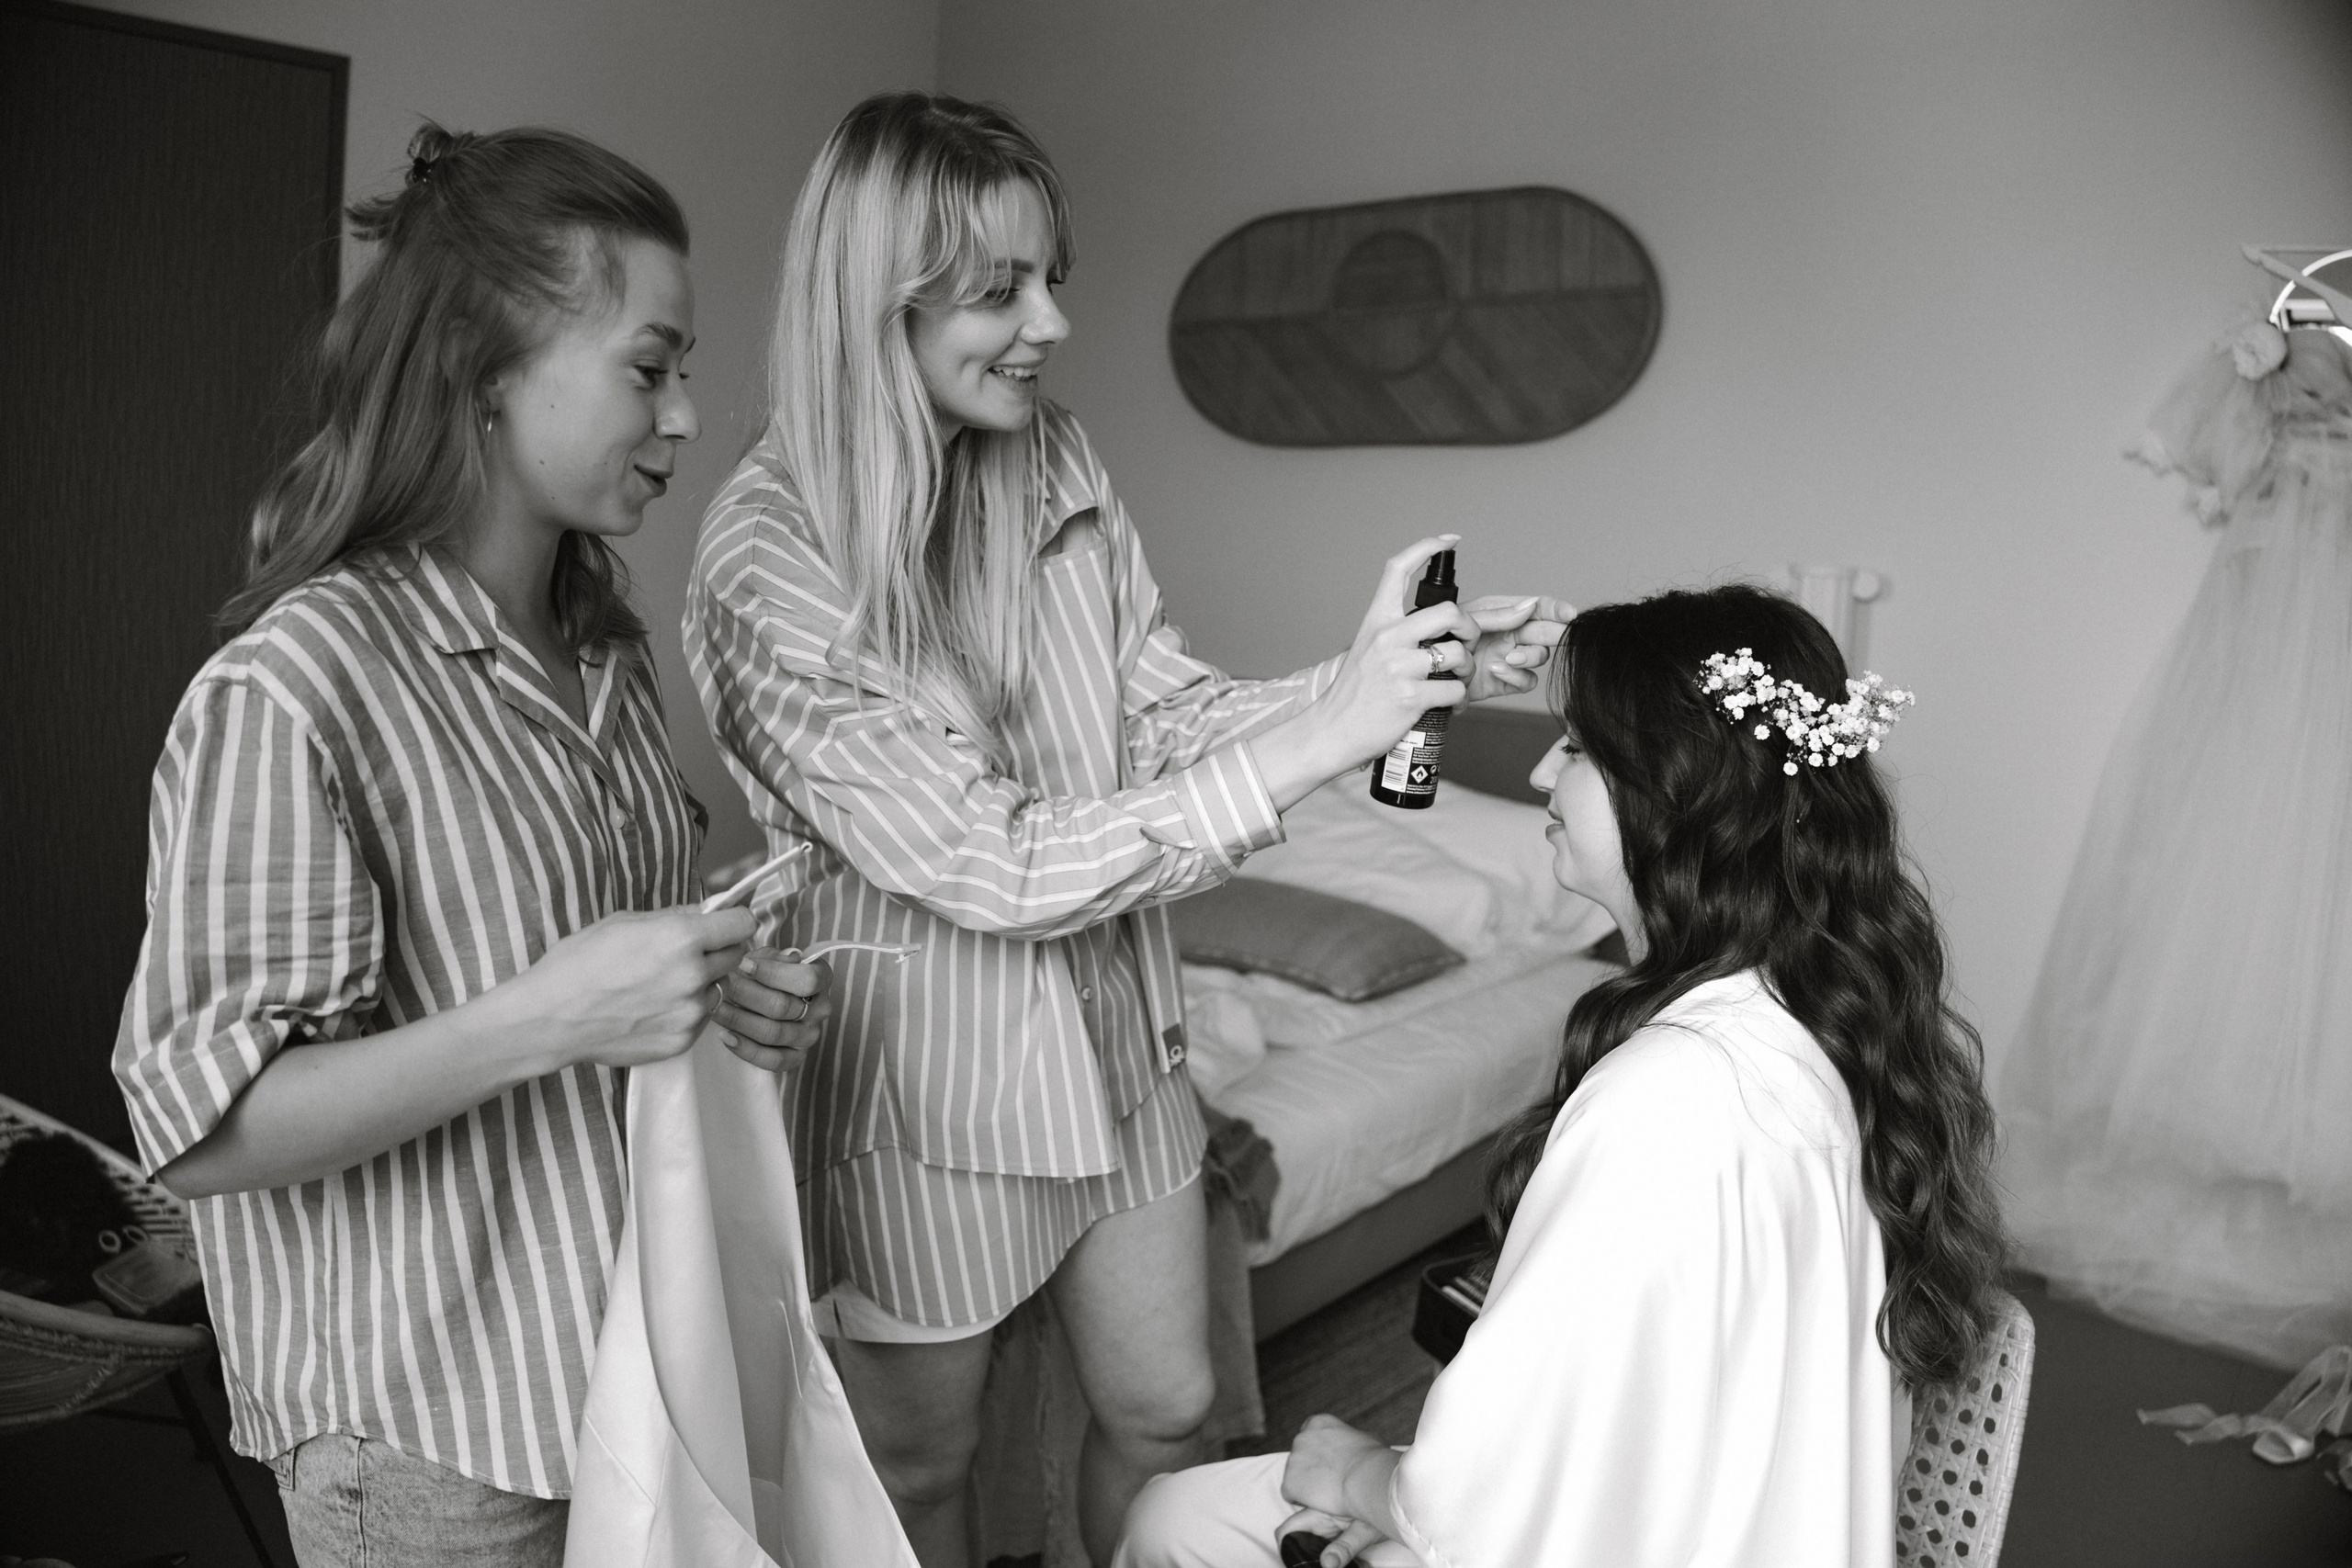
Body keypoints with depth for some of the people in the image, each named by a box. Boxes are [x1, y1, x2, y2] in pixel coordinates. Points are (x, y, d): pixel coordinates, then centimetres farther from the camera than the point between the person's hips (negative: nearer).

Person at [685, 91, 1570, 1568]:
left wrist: (1414, 674, -15)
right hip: (928, 1073, -5)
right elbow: (993, 868, -28)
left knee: (1165, 1404, 21)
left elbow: (1165, 711, 0)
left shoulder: (1060, 461, -6)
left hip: (1116, 1033, 6)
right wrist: (1314, 743, -31)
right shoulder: (771, 565, -25)